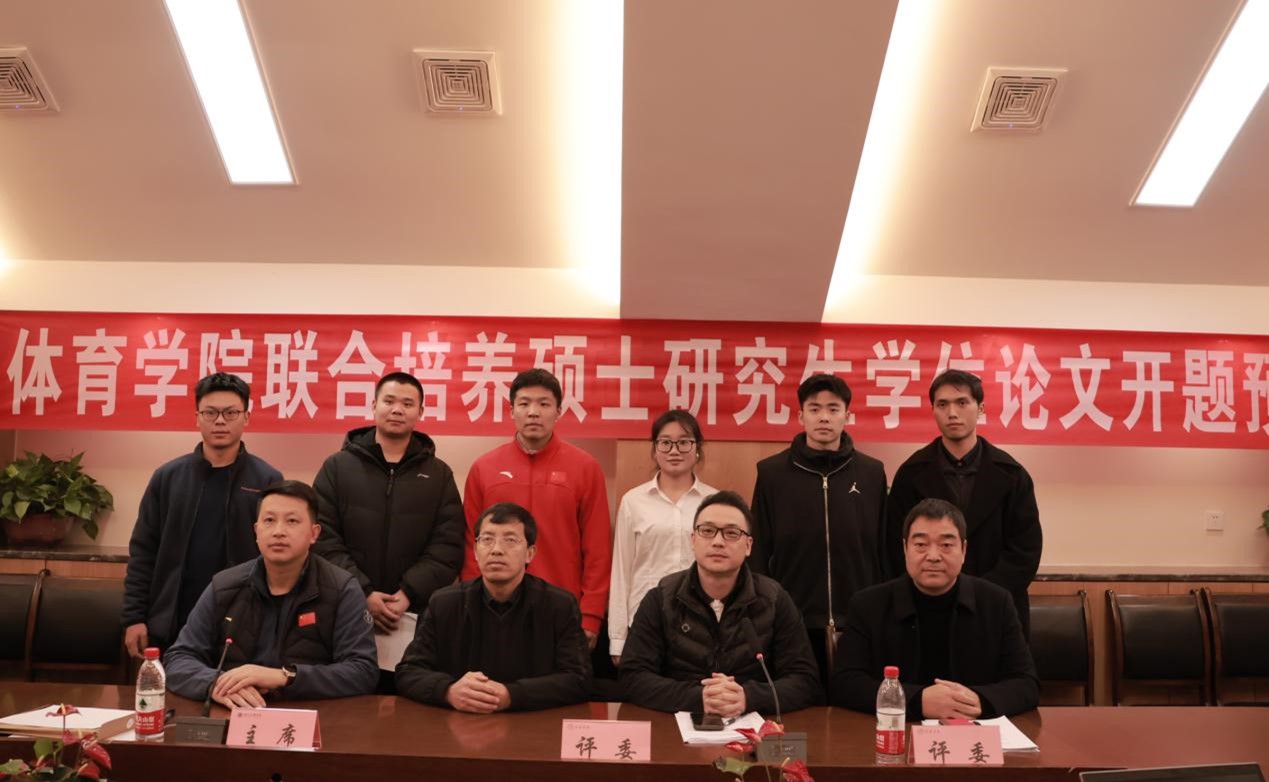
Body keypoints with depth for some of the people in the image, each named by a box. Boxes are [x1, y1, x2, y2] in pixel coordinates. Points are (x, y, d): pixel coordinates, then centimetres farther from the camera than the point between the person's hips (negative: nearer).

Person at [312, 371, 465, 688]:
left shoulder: (439, 475, 9)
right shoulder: (337, 467, 8)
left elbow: (448, 547, 2)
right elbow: (324, 539, -1)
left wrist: (410, 593, -13)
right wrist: (363, 593, -12)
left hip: (417, 618, 0)